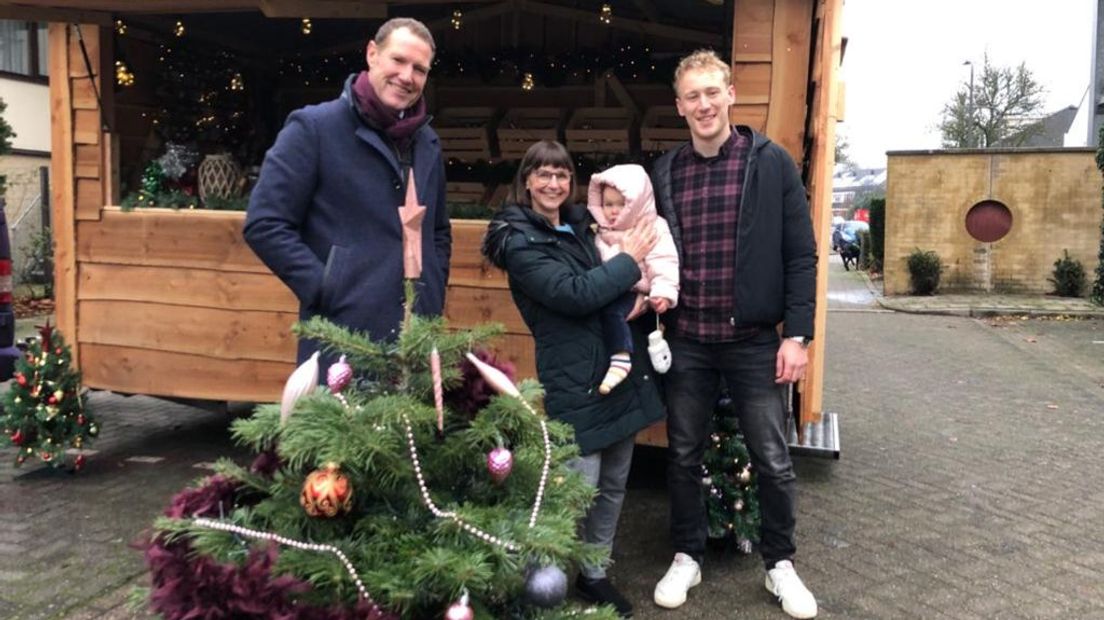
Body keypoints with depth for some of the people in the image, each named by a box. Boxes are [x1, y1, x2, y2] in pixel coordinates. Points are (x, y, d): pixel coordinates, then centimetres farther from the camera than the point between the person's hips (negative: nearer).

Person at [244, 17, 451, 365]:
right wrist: (328, 292, -13)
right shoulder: (314, 126, -4)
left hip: (418, 338, 6)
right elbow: (265, 224, -8)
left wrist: (433, 293, 12)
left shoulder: (427, 143, 15)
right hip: (342, 339, -6)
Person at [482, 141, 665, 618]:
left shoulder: (581, 225, 13)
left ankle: (594, 573, 31)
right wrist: (629, 259, -10)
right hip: (574, 379, -7)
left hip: (622, 367, 7)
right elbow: (575, 294, -20)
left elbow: (608, 283, 23)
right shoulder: (519, 241, -10)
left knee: (614, 483, 14)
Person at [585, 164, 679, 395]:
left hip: (637, 290, -7)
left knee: (611, 309, -31)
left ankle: (620, 360, -26)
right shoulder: (603, 233, 17)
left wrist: (663, 292, -23)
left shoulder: (653, 228, -3)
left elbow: (664, 263, -12)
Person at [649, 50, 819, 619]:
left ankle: (780, 565, 29)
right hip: (684, 342, 2)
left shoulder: (772, 163, -4)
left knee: (773, 460, 8)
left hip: (754, 339, -2)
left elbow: (800, 255, -4)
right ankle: (687, 557, 31)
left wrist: (797, 334, -9)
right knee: (683, 455, 12)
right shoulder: (663, 173, 4)